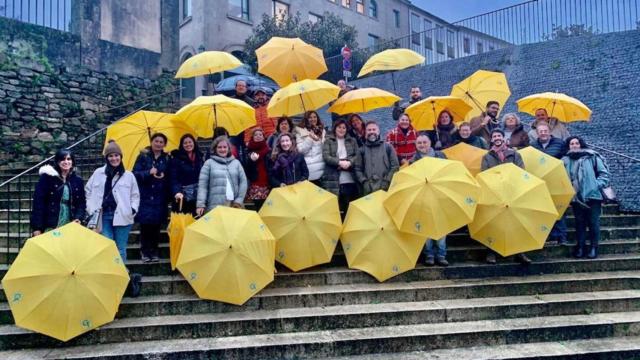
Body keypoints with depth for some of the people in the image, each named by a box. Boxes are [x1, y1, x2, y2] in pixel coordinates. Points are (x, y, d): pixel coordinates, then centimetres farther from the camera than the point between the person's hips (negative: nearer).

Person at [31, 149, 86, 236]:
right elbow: (38, 202, -4)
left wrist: (78, 218, -6)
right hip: (49, 227, -3)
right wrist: (37, 228, -10)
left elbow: (81, 203, 13)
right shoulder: (46, 177, 0)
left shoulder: (78, 180, 11)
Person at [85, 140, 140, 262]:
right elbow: (88, 190, 17)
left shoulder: (129, 175, 5)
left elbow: (135, 195, 11)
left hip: (122, 216, -1)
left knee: (121, 248, 6)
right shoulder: (98, 173, 7)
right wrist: (91, 208, 9)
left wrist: (133, 209, -3)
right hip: (104, 216, 1)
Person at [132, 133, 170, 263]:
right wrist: (149, 173, -19)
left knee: (156, 225, 3)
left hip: (160, 197, 2)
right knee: (145, 224, -3)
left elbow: (170, 178, 11)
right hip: (145, 196, -2)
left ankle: (154, 252, 15)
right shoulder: (143, 156, 2)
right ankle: (145, 252, 11)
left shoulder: (167, 159, 8)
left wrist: (164, 177, -10)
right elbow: (135, 173, -4)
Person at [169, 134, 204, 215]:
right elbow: (173, 178, -9)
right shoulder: (176, 159, -1)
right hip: (182, 197, -4)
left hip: (198, 196, 4)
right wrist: (176, 192, -25)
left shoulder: (200, 157, 12)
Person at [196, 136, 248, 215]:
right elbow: (202, 184, 1)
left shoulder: (236, 163, 14)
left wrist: (239, 200, 0)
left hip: (234, 204, 3)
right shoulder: (209, 163, 7)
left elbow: (243, 181, 11)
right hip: (215, 206, -2)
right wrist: (200, 204, -8)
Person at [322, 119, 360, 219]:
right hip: (333, 179, -2)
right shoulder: (328, 141, 9)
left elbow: (357, 156, 8)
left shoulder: (352, 141, 17)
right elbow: (326, 156, -2)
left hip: (349, 178, 2)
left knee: (350, 206, 2)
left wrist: (349, 162, -11)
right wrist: (339, 162, -14)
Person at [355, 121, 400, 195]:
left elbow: (395, 166, 7)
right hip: (368, 189, 1)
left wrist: (387, 181, -3)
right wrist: (364, 181, -1)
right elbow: (358, 169, 14)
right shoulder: (362, 150, 15)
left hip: (386, 188, -1)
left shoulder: (388, 147, 11)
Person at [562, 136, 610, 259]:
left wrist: (598, 185, -10)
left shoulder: (592, 156, 0)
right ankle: (580, 246, 16)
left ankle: (594, 247, 12)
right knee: (580, 222, 8)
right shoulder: (565, 160, 6)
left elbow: (604, 173, 0)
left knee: (593, 222, 1)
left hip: (593, 195, -2)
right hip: (576, 198, 2)